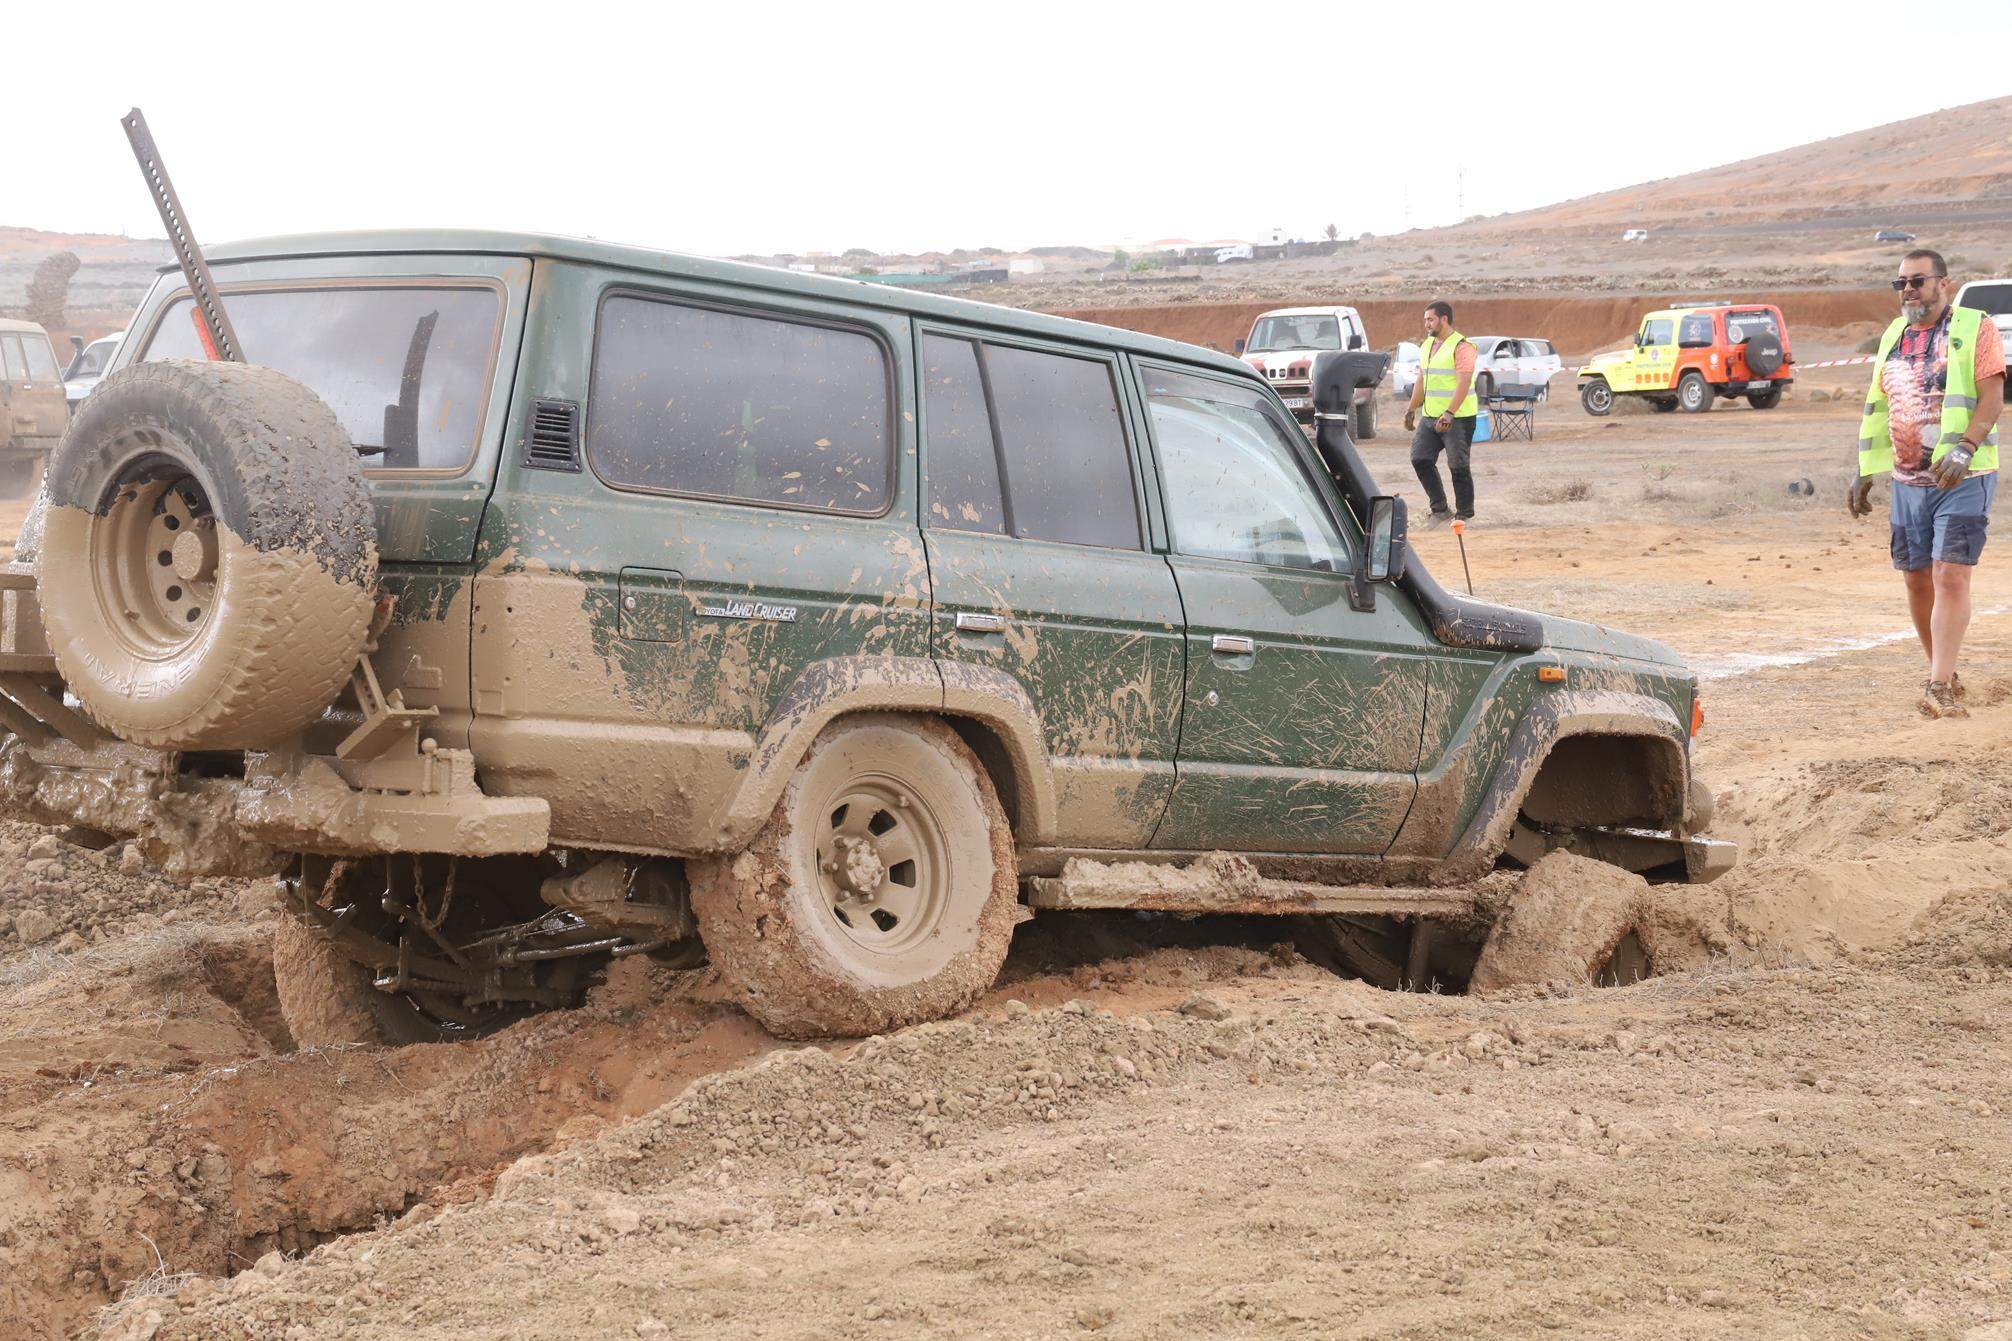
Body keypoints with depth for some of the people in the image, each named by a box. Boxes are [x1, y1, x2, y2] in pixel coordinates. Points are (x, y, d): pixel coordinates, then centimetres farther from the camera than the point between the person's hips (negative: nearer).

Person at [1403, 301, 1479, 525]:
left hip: (1458, 418, -8)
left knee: (1459, 466, -4)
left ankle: (1464, 513, 8)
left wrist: (1449, 413, -29)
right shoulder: (1427, 346, 14)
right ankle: (1440, 510, 9)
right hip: (1430, 416, 8)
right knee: (1420, 459, 1)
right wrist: (1411, 410, 21)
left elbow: (1463, 383, -21)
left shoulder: (1461, 346, -13)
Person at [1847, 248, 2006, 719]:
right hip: (1908, 480, 6)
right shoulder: (1893, 337, 14)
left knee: (1950, 577, -14)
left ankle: (1940, 687, -16)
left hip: (1963, 480, -6)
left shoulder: (1976, 329, -5)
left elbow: (1992, 398, -12)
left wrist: (1964, 448, -26)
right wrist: (1865, 472, 15)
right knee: (1917, 579, 8)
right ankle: (1944, 673, 23)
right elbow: (1878, 407, 18)